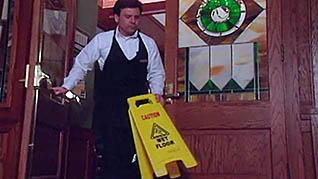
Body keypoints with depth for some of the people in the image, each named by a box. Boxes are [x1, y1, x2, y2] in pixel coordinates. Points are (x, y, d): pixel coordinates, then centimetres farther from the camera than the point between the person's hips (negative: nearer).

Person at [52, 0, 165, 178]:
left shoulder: (149, 43, 6)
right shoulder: (102, 40, 2)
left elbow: (156, 73, 14)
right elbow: (82, 64, 9)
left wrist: (157, 92, -2)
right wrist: (67, 86, 3)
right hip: (110, 108, -1)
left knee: (136, 155, 0)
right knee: (112, 156, -2)